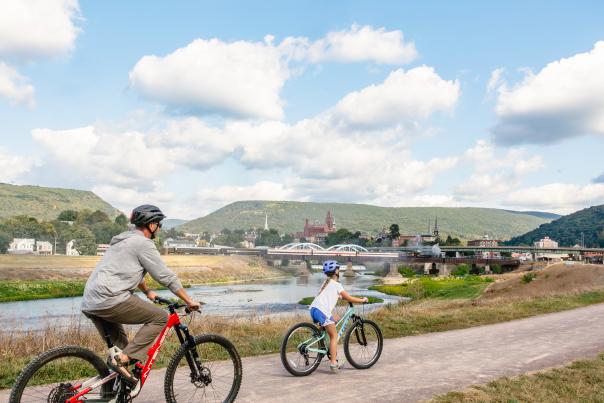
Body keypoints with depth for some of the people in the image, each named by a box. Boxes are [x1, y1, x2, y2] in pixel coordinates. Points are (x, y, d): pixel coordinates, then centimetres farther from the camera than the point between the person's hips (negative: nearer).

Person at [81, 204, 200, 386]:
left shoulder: (123, 240, 23)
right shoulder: (143, 243, -6)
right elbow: (166, 276, -6)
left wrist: (147, 292, 46)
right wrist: (189, 300, 2)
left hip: (89, 303, 10)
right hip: (111, 300, -10)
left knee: (119, 345, 24)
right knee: (160, 317, -4)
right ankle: (122, 358, -11)